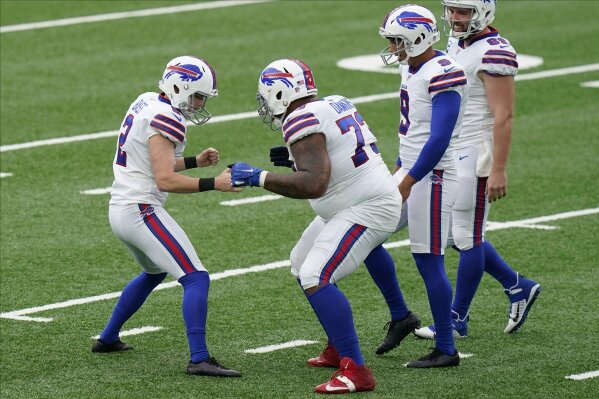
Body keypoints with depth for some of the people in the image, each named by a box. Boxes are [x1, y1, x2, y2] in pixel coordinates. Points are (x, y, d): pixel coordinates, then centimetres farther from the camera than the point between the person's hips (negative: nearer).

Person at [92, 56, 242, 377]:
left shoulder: (146, 103, 12)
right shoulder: (165, 119, -17)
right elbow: (165, 180, -23)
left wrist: (195, 162, 14)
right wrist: (213, 184, -23)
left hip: (120, 210, 10)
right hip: (142, 212, -10)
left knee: (154, 273, 32)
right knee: (196, 279, -12)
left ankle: (108, 339, 40)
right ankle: (199, 359, -21)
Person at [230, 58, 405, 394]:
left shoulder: (302, 120, -19)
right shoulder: (336, 105, 10)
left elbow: (314, 185, -30)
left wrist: (258, 177, -25)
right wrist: (294, 159, 15)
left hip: (367, 210, -11)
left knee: (316, 278, -21)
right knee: (303, 265, 23)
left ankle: (355, 370, -24)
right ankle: (340, 347, 32)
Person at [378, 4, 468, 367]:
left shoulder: (443, 75, -20)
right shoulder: (412, 68, 11)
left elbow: (439, 139, -24)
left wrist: (408, 181, -22)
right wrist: (399, 169, 24)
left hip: (432, 177, -10)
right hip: (410, 171, 10)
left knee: (429, 261, -5)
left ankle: (446, 350, 3)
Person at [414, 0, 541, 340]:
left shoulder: (494, 52, -18)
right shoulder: (457, 45, 11)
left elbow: (504, 116, -20)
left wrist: (498, 170, -23)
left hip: (475, 154, -10)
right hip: (451, 154, 10)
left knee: (467, 237, 0)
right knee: (457, 234, 14)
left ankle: (457, 319, 10)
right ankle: (519, 288, 26)